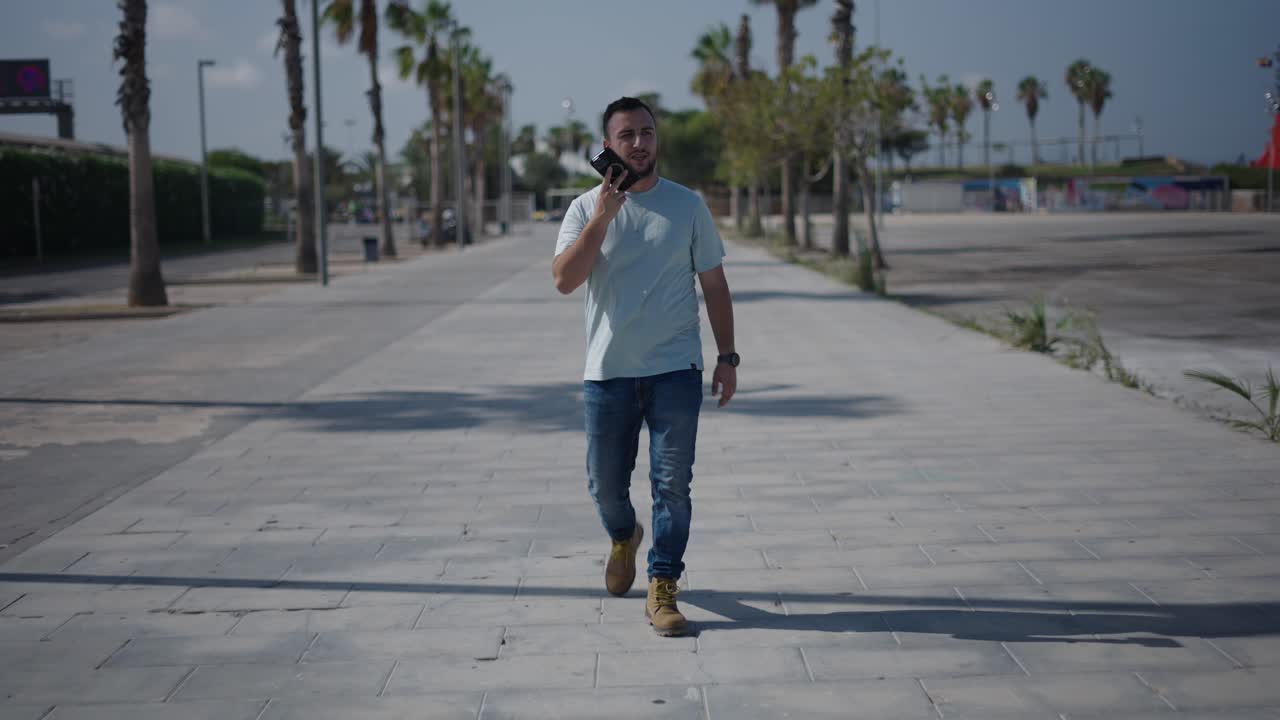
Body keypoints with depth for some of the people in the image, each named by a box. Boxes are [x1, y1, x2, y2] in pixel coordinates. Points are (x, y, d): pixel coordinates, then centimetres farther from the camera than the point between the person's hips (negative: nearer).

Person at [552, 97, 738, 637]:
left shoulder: (688, 205, 5)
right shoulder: (586, 208, 2)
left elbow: (714, 285, 9)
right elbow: (564, 280, -12)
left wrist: (727, 357, 4)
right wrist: (603, 216, -19)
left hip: (675, 371, 0)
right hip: (607, 372, 1)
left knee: (672, 485, -3)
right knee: (606, 485, 11)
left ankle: (663, 589, 7)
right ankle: (623, 537, 42)